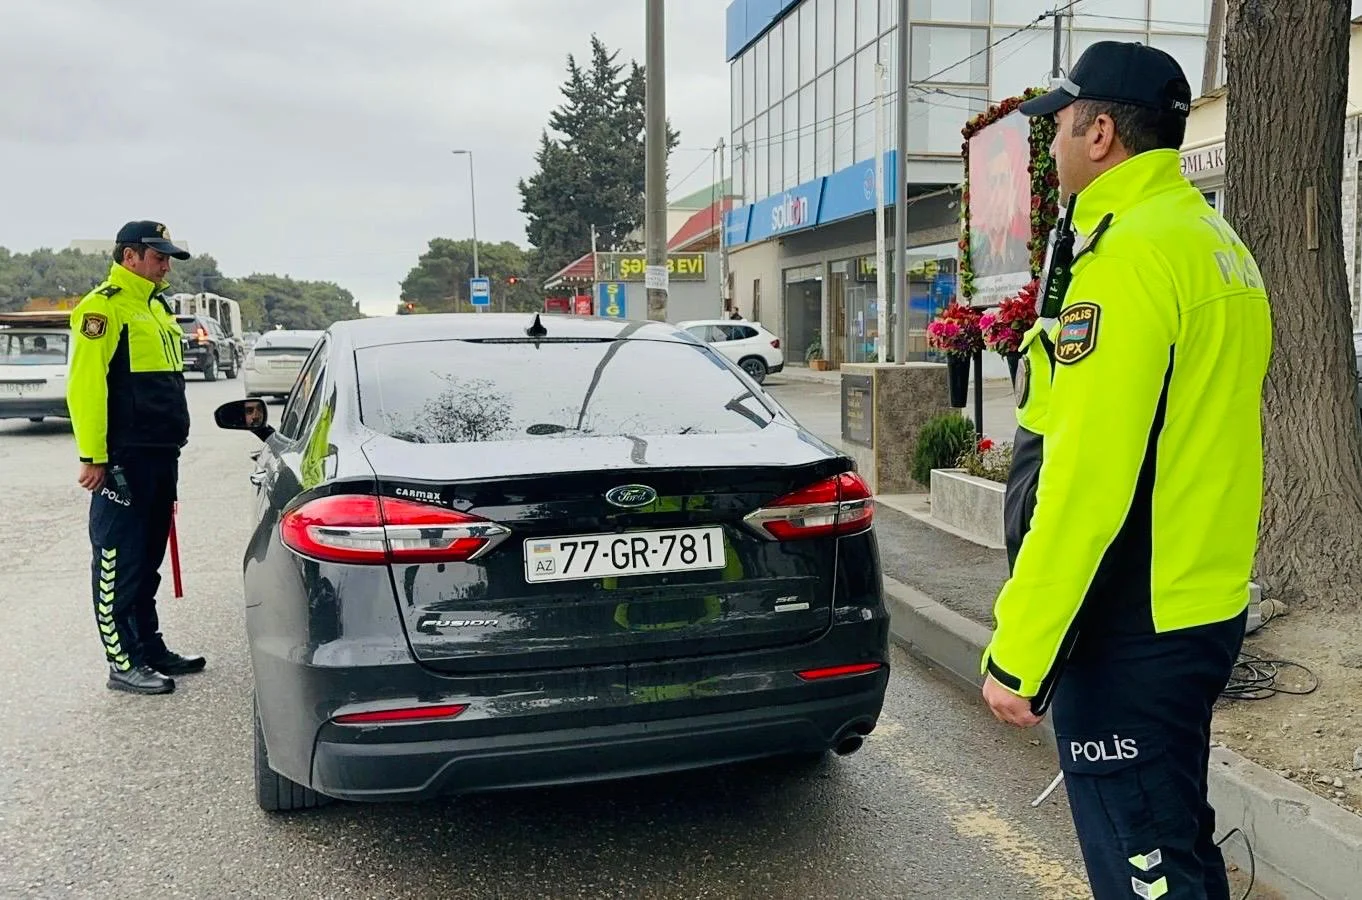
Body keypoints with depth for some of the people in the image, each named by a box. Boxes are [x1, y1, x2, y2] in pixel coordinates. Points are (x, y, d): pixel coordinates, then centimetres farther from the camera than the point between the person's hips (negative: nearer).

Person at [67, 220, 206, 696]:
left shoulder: (156, 308, 19)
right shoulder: (103, 307, -9)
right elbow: (85, 386, -16)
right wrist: (93, 456, -19)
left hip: (161, 456, 9)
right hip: (123, 459, -9)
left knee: (148, 561, 15)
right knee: (119, 563, -2)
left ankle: (150, 647, 24)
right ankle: (125, 662, 4)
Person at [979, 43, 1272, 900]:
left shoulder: (1128, 254, -19)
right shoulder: (1215, 243, 12)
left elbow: (1085, 477, -24)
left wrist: (1019, 650, -20)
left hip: (1131, 631, -10)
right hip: (1203, 605, 10)